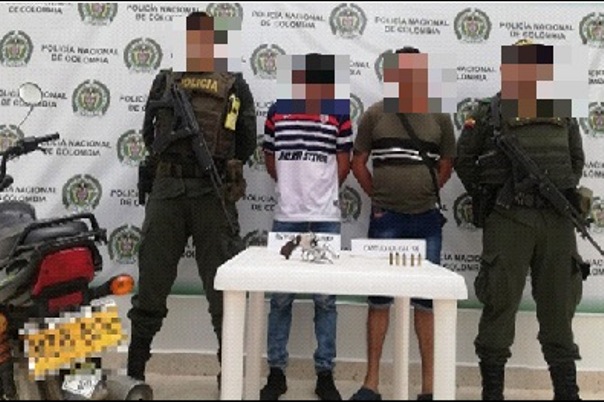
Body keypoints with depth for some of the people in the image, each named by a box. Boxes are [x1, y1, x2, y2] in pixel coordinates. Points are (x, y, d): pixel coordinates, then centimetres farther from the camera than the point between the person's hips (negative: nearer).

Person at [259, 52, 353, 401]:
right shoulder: (278, 112, 5)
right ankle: (277, 371, 18)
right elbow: (270, 158, 13)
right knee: (281, 298, 6)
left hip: (326, 218, 0)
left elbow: (343, 162, 7)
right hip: (286, 216, 1)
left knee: (325, 299, 6)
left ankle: (325, 374, 17)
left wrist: (323, 194, 10)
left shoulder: (338, 114, 2)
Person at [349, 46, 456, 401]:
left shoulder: (440, 117, 3)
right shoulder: (375, 114, 2)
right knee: (379, 298, 5)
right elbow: (358, 163, 8)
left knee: (427, 301, 6)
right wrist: (381, 197, 9)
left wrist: (421, 195, 8)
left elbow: (445, 168, 11)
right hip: (385, 219, 0)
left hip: (427, 219, 1)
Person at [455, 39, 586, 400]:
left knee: (559, 305, 10)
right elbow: (464, 160, 6)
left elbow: (577, 159, 21)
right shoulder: (490, 112, 4)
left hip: (557, 221, 4)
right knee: (500, 304, 1)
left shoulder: (561, 111, 15)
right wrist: (486, 198, 3)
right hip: (508, 220, -3)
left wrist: (565, 195, 10)